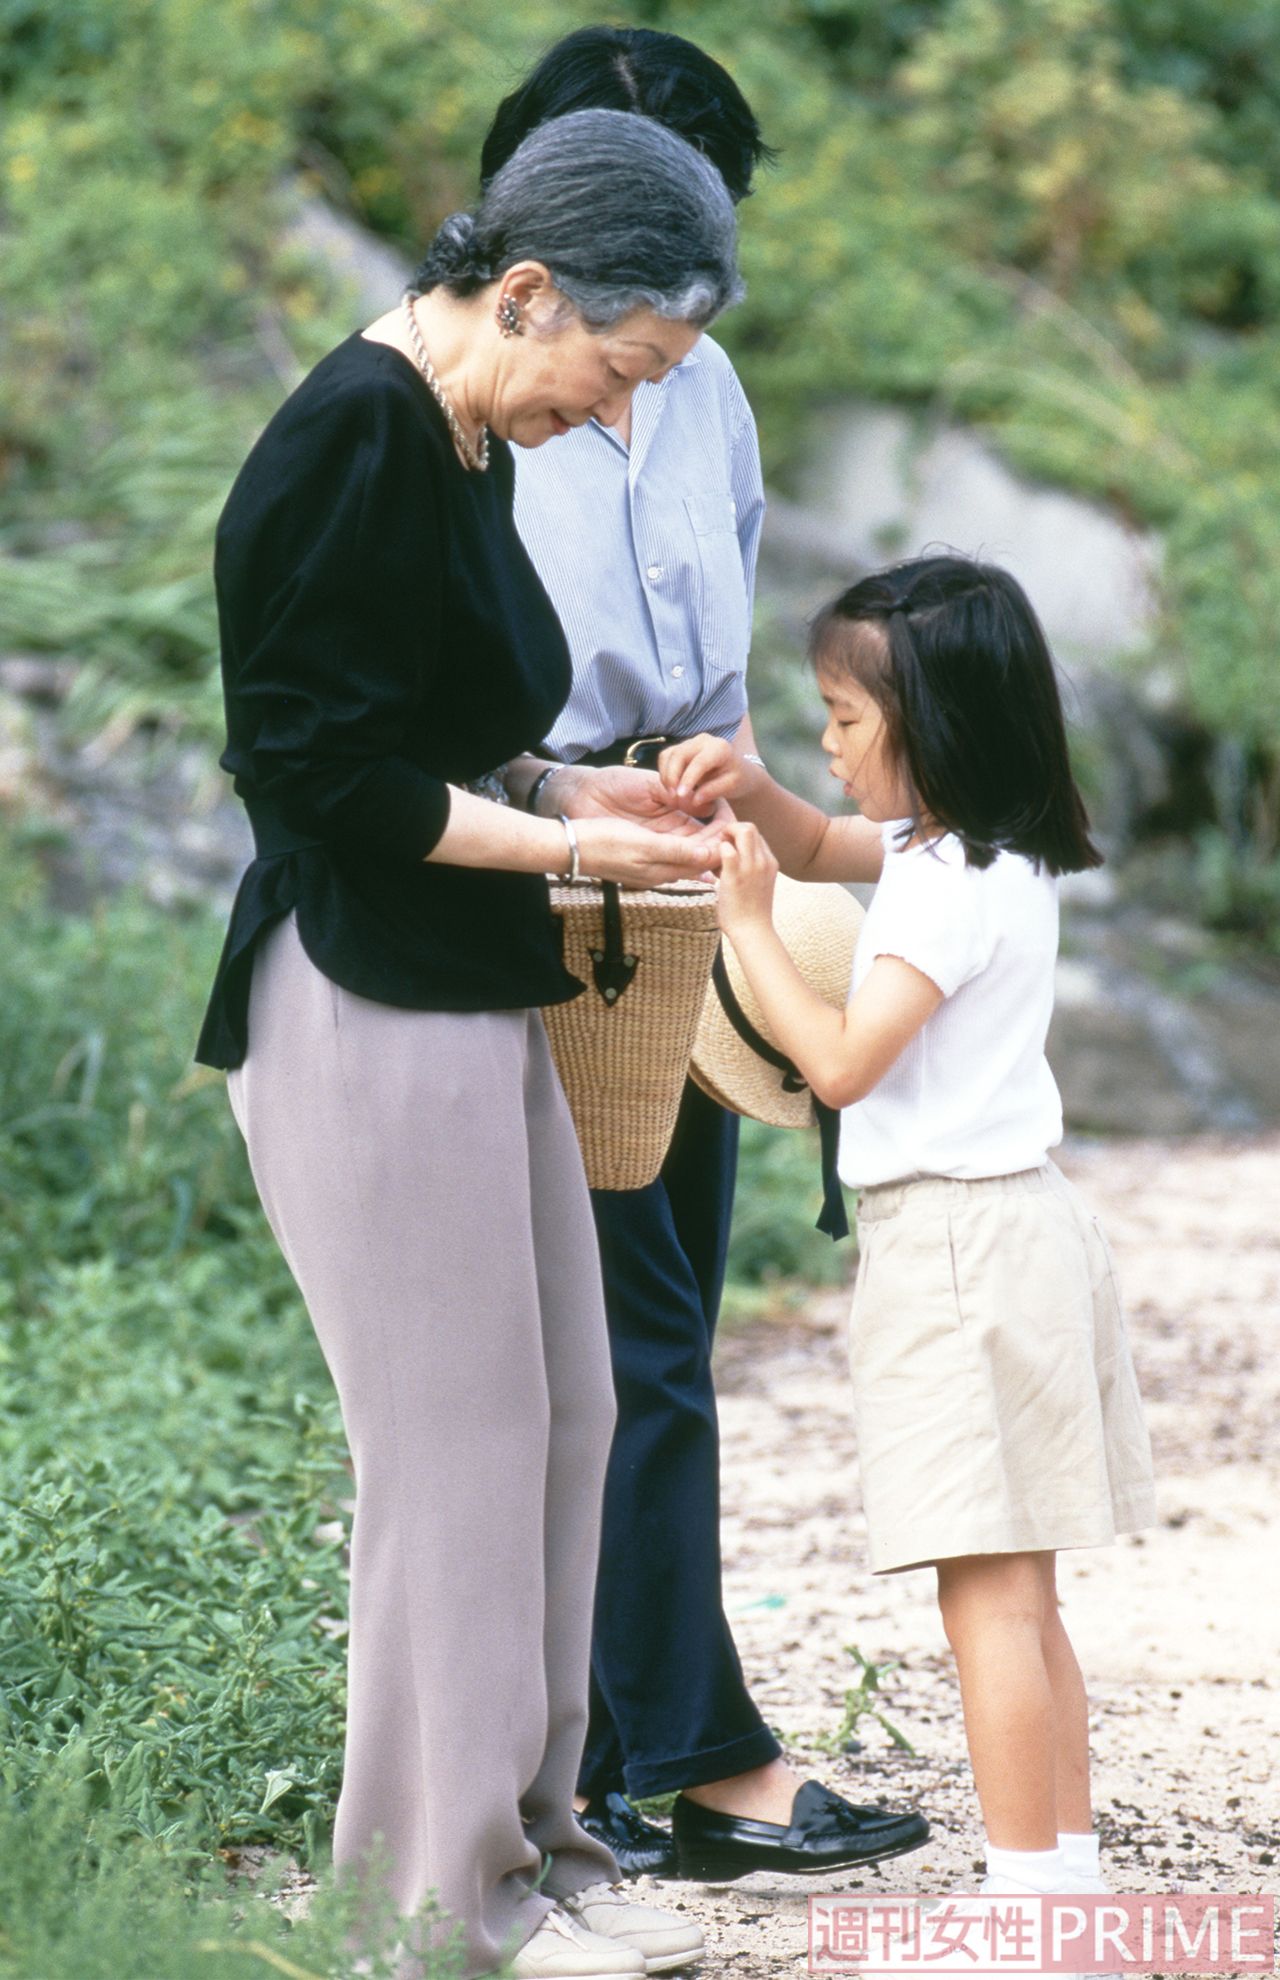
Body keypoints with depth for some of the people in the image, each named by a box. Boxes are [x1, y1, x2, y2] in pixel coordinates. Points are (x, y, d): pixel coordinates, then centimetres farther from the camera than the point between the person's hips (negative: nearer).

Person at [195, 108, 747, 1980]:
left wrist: (600, 795, 9)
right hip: (368, 1006, -10)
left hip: (479, 1001, 10)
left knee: (563, 1418, 12)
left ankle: (527, 1829, 22)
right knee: (457, 1444, -3)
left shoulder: (462, 443, 12)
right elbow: (324, 769, -19)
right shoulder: (356, 441, -17)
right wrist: (569, 843, -14)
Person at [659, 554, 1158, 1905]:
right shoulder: (992, 852, 13)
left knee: (990, 1600, -9)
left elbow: (840, 1061, -20)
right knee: (1020, 1600, 12)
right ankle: (1069, 1871, 16)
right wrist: (746, 787, 10)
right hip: (1012, 1225, 10)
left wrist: (746, 924, -11)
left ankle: (1028, 1905, -8)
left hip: (956, 1246, -10)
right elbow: (818, 846, 28)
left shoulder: (953, 886, -17)